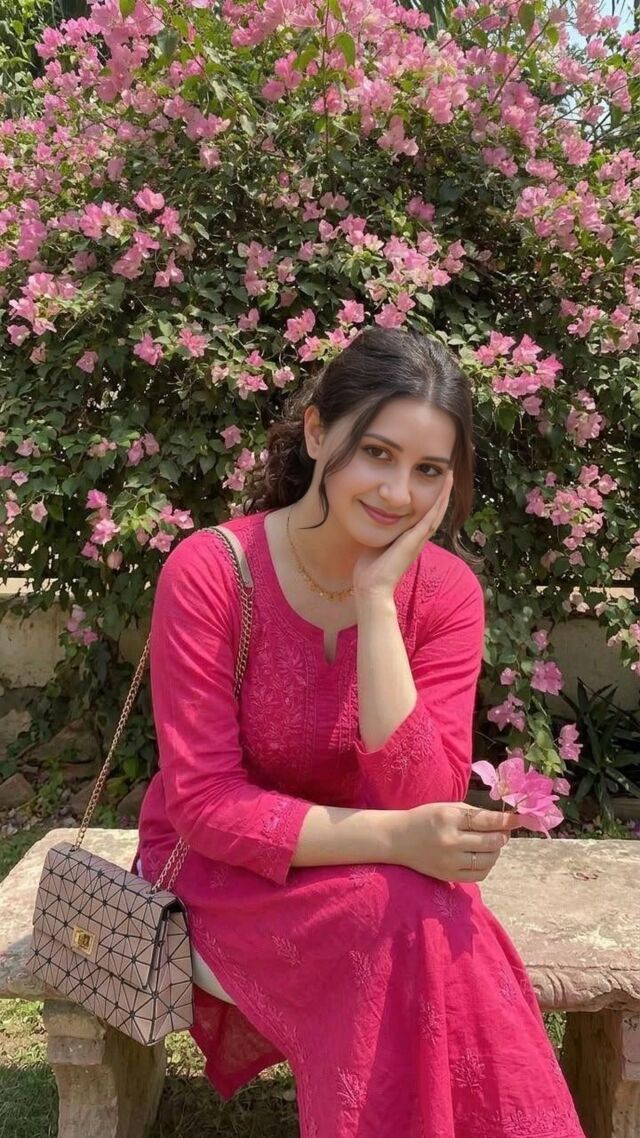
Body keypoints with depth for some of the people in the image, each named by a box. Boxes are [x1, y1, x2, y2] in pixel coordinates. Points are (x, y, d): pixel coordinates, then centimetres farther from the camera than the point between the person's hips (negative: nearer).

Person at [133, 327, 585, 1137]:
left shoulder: (446, 591, -9)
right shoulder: (209, 572, -19)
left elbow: (425, 805, -19)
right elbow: (205, 804, -19)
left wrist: (377, 601, -26)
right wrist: (392, 840, -33)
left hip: (365, 875, 3)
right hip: (221, 873, -3)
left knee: (446, 935, -30)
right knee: (412, 922, -30)